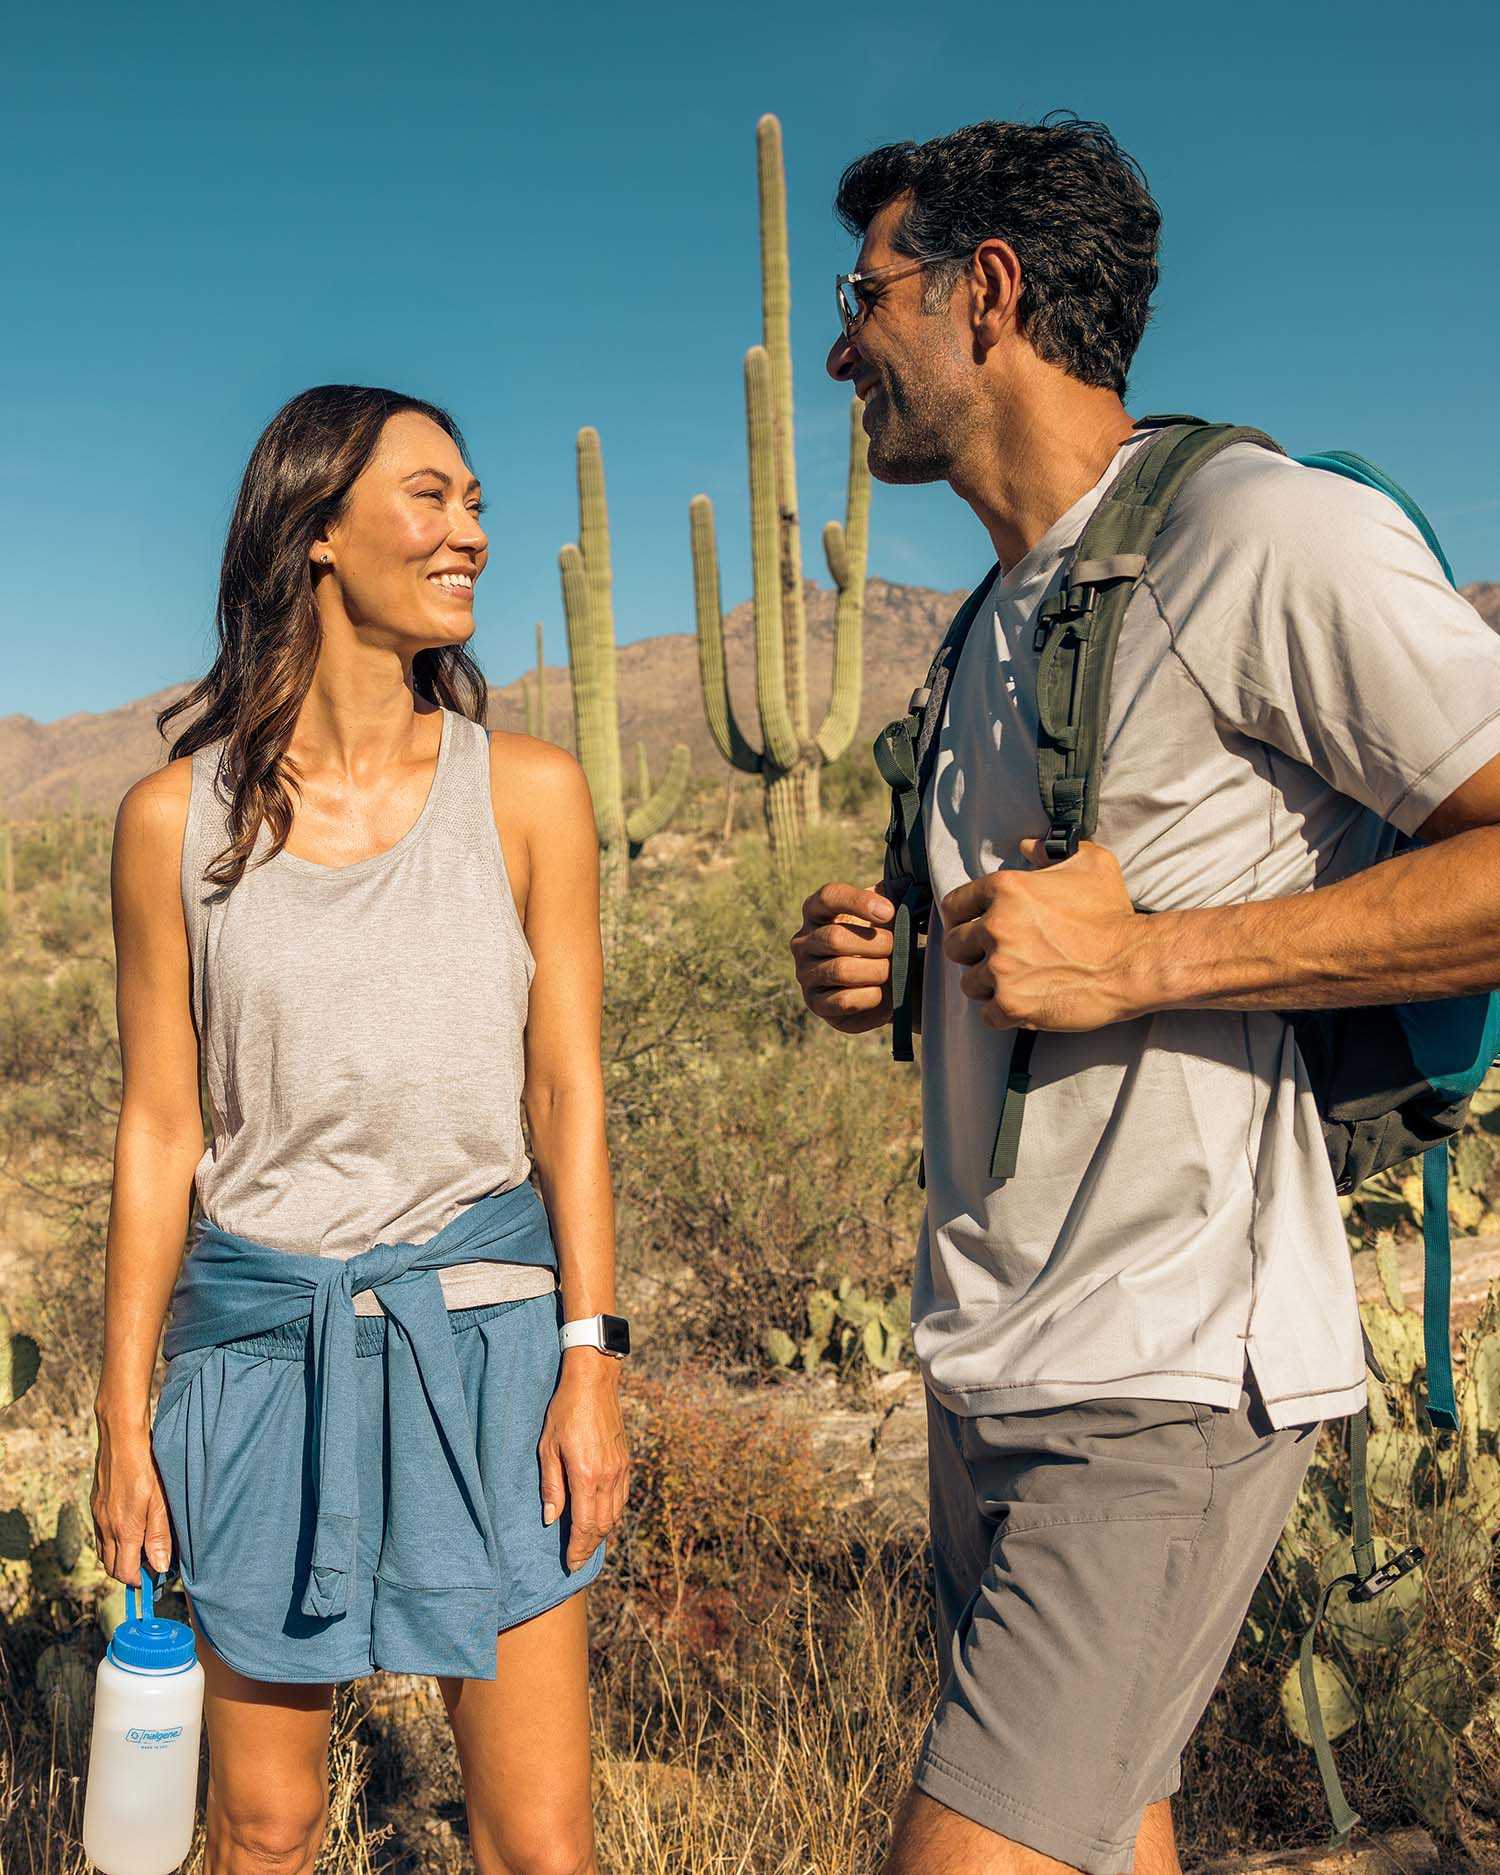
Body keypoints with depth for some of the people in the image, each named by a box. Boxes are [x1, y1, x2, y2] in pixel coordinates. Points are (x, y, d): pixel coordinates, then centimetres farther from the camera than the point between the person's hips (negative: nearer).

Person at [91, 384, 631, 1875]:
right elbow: (159, 1125, 2)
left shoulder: (529, 791, 0)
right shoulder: (178, 816, -1)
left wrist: (592, 1363, -6)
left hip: (481, 1327, 0)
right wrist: (124, 1416, 3)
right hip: (262, 1332, 1)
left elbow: (567, 1089, -1)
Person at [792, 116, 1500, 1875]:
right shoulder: (1005, 612, 16)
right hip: (989, 1364, 9)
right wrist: (879, 961, 5)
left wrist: (1143, 956, -22)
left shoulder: (1259, 529, -12)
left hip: (1169, 1376, -8)